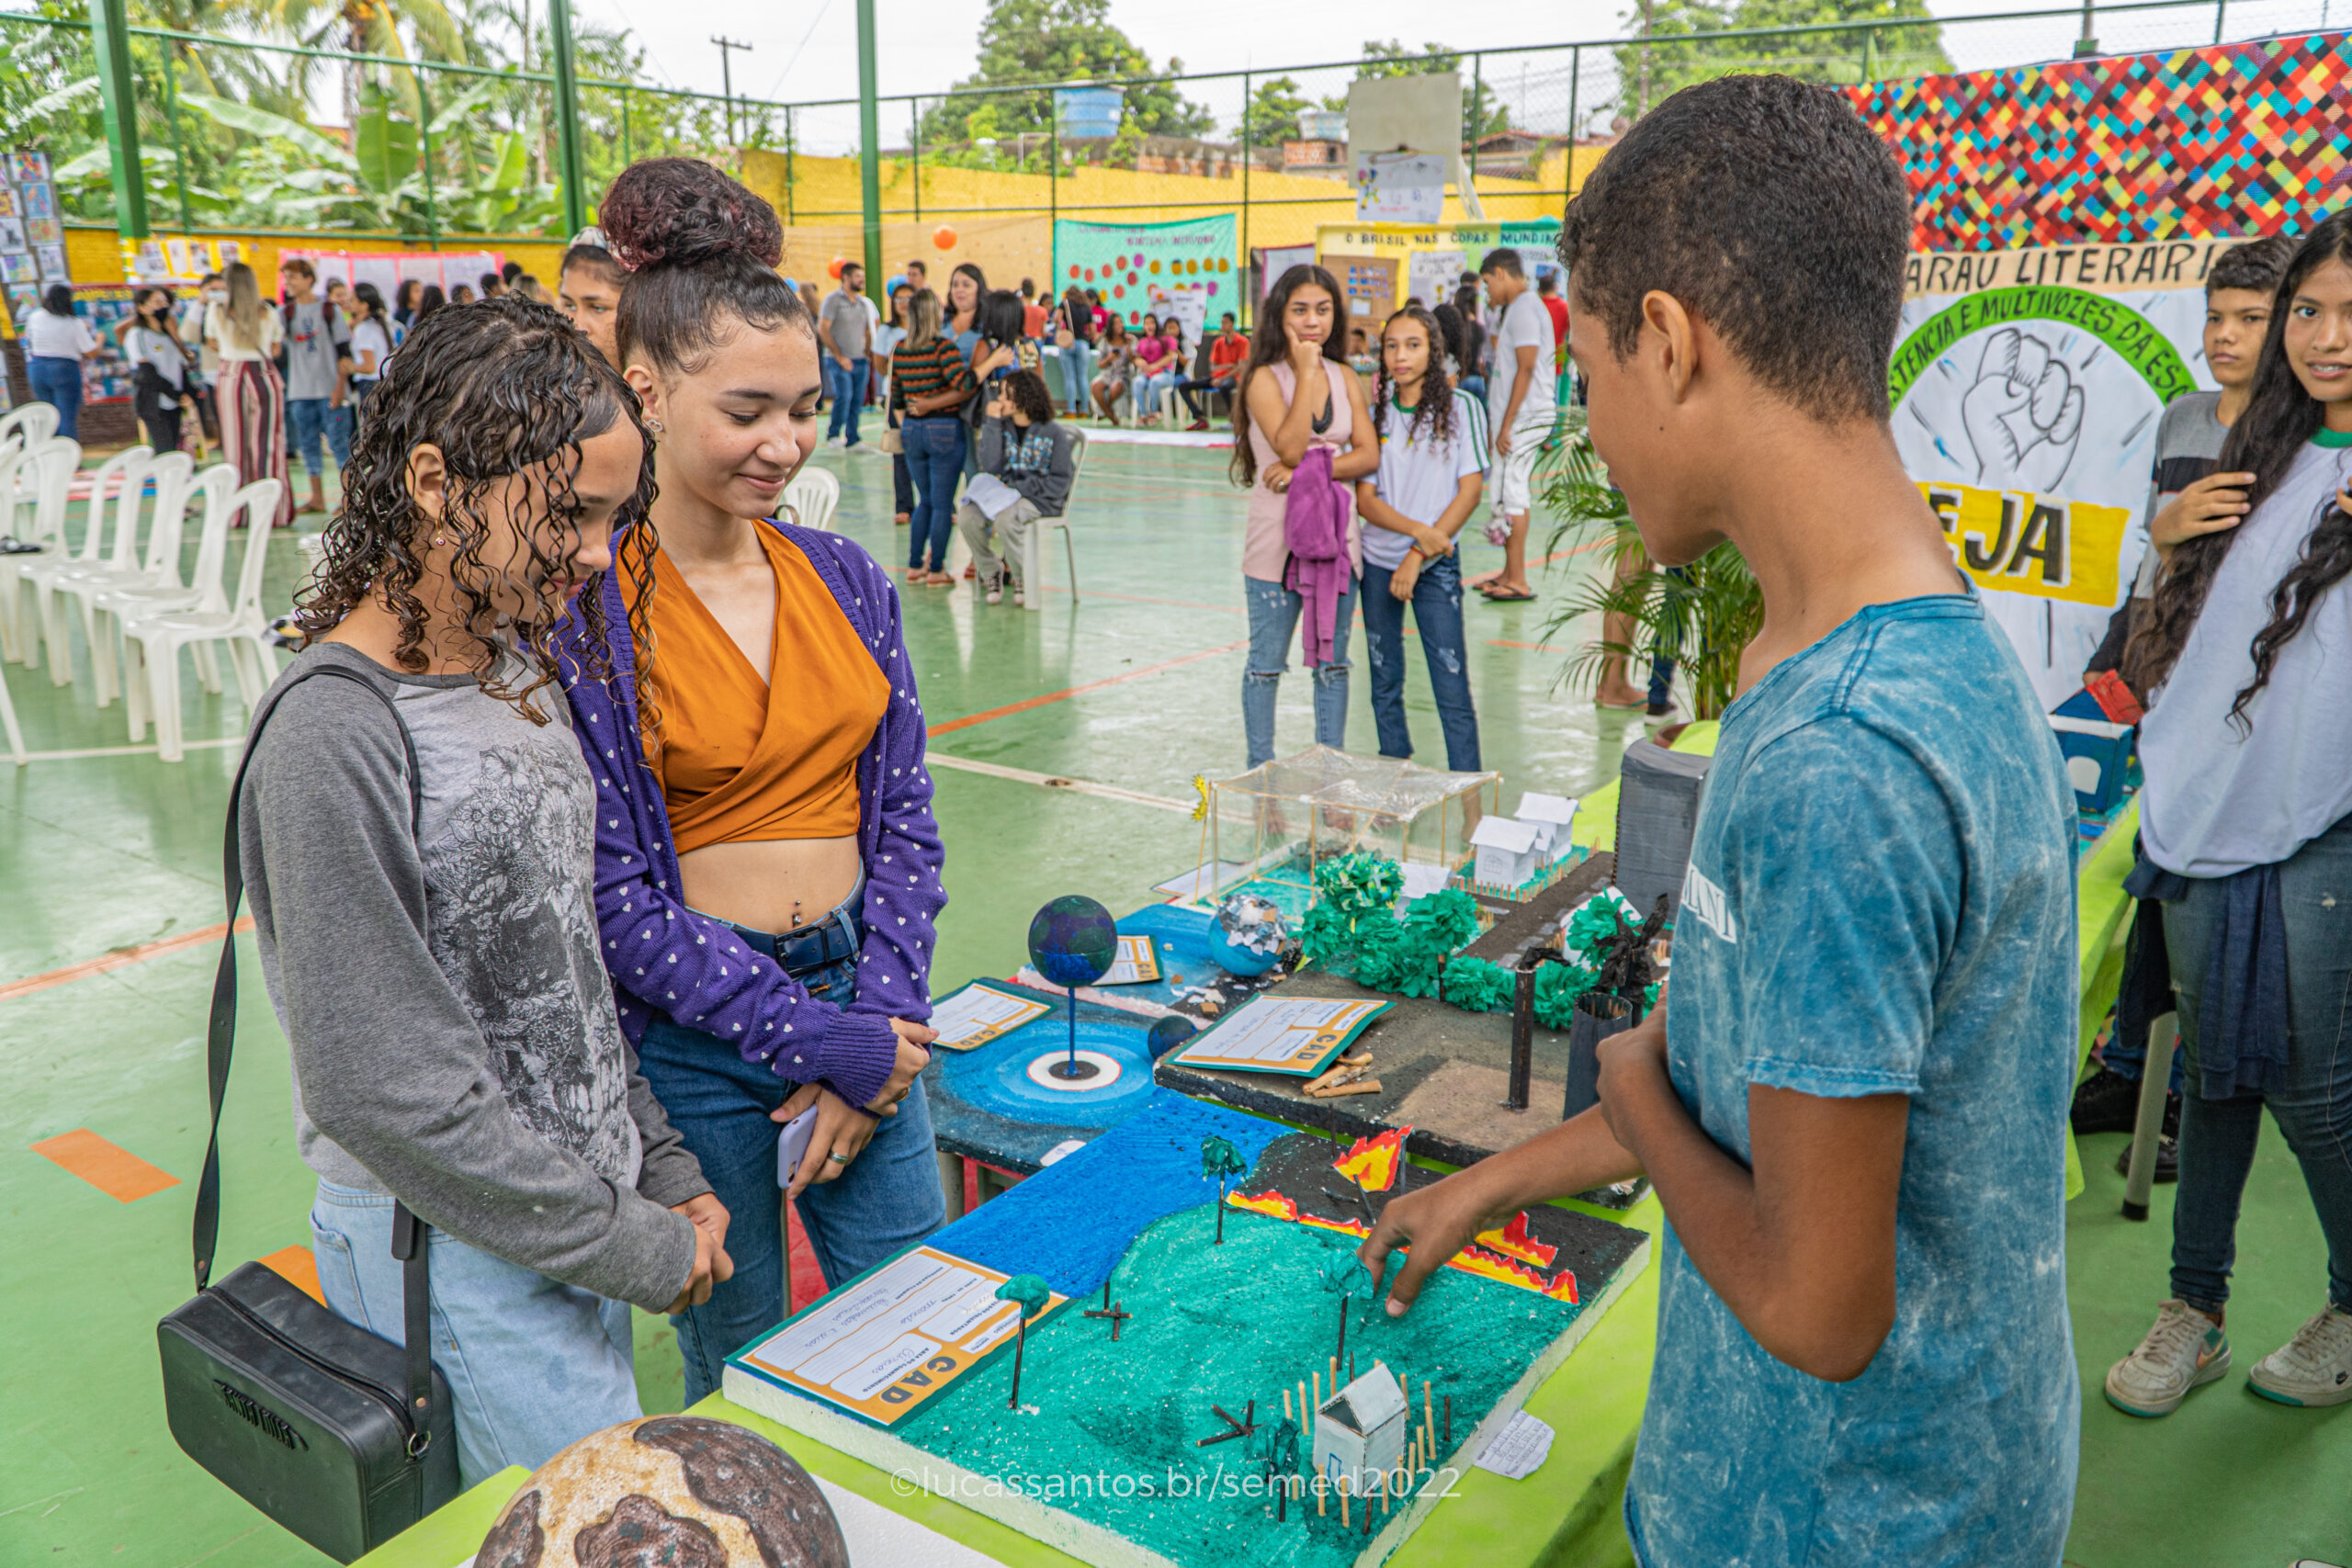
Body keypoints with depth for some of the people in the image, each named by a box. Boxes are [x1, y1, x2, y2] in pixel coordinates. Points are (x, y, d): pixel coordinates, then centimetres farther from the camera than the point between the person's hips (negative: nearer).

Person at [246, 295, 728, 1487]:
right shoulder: (336, 732, -22)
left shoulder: (515, 662, 4)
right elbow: (382, 1086, -22)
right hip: (463, 1258, -7)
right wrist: (635, 1248, -15)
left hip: (578, 1210, 7)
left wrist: (662, 1168, 8)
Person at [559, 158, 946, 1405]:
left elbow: (904, 816, 4)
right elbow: (613, 889, -13)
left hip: (859, 993, 5)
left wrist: (881, 1021, -6)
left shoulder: (845, 580, 2)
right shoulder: (579, 611, -12)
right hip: (694, 1034, -4)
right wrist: (807, 1036, -16)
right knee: (741, 1360, 15)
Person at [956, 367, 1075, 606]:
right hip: (1005, 494, 5)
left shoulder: (1054, 432, -6)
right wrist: (992, 424, -10)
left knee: (1005, 520, -35)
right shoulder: (1002, 426, 5)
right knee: (967, 517, -23)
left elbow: (1060, 481, -6)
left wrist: (1019, 488, -14)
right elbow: (991, 468, -8)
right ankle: (990, 571, 1)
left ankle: (1024, 578, -10)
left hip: (1041, 499, -5)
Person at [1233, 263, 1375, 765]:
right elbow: (1291, 447, -21)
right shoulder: (1265, 378, -7)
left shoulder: (1345, 378, 7)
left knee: (1332, 663, 11)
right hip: (1277, 540, -4)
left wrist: (1310, 470, -16)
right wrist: (1306, 371, -17)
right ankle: (1261, 773, 18)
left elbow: (1369, 455, -2)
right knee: (1267, 663, 5)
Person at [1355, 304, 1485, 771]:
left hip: (1437, 564, -3)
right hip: (1378, 561, 3)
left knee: (1453, 689, -6)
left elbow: (1470, 491, -7)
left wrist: (1419, 556, -12)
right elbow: (1365, 500, 0)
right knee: (1384, 683, 9)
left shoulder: (1460, 407, -3)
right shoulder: (1374, 413, 5)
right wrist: (1417, 529, -17)